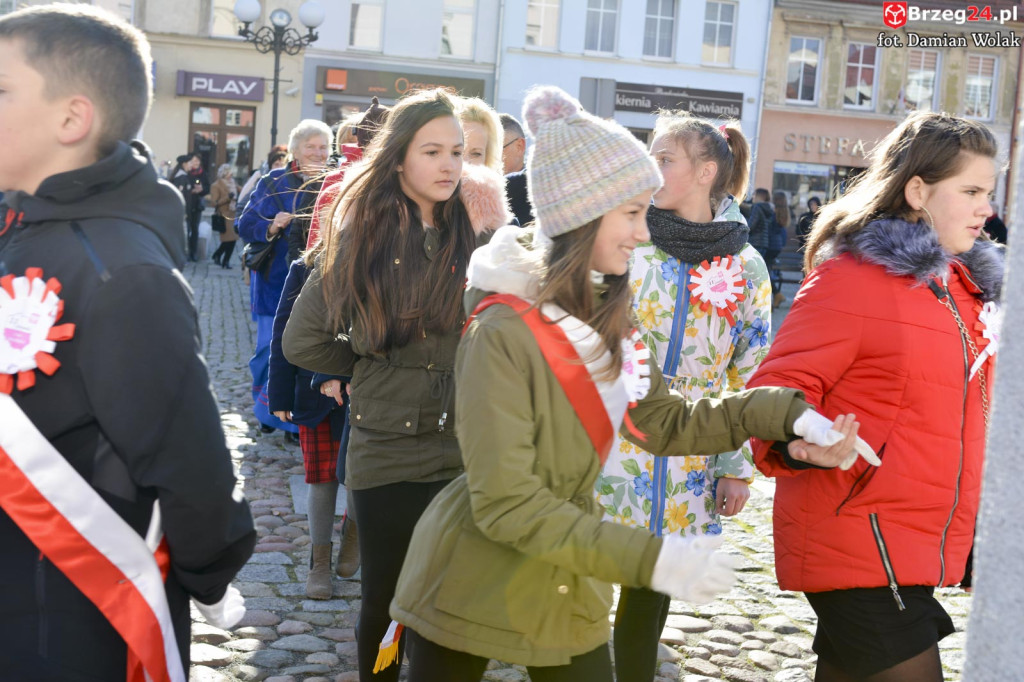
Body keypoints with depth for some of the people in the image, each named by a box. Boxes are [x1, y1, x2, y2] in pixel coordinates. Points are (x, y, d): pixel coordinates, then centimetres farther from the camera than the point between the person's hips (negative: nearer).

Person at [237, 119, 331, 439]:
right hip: (277, 281, -1)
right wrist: (271, 226, -17)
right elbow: (245, 224, 1)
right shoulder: (274, 182, 4)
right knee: (271, 349, 2)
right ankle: (268, 410, 21)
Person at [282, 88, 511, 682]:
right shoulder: (362, 236, -3)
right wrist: (374, 364, 4)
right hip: (385, 454, -1)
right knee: (384, 602, 14)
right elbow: (302, 342, 2)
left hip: (463, 452, 1)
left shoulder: (474, 233, -1)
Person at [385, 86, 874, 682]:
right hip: (473, 591, -6)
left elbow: (666, 423, 6)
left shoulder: (606, 318, 0)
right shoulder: (502, 334, -24)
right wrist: (648, 559, -28)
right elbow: (507, 505, -25)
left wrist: (782, 413, -7)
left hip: (569, 593, 7)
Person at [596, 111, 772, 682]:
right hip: (606, 447, -1)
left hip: (687, 466, 2)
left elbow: (749, 378, 6)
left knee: (650, 598, 13)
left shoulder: (747, 267, 2)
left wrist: (739, 468, 4)